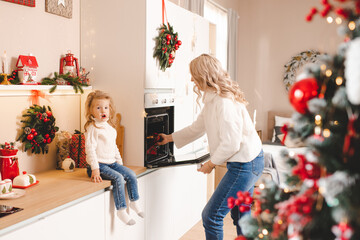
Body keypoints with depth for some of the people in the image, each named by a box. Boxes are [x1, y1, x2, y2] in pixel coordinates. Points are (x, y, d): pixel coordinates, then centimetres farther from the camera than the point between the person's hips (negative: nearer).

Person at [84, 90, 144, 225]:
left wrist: (119, 162, 20)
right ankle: (121, 210, -15)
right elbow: (90, 149, -18)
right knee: (118, 178, -25)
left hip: (112, 163, 8)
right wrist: (95, 169, -22)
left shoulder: (110, 127, 14)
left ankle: (134, 202, 18)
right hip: (100, 165, -8)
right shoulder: (92, 128, -12)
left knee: (131, 175, 0)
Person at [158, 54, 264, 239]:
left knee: (211, 215, -4)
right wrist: (170, 138, 31)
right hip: (246, 162, 10)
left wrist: (211, 163, -9)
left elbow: (231, 144, -25)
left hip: (244, 163, -10)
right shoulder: (212, 100, 10)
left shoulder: (224, 102, -23)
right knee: (241, 217, 20)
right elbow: (197, 128, 24)